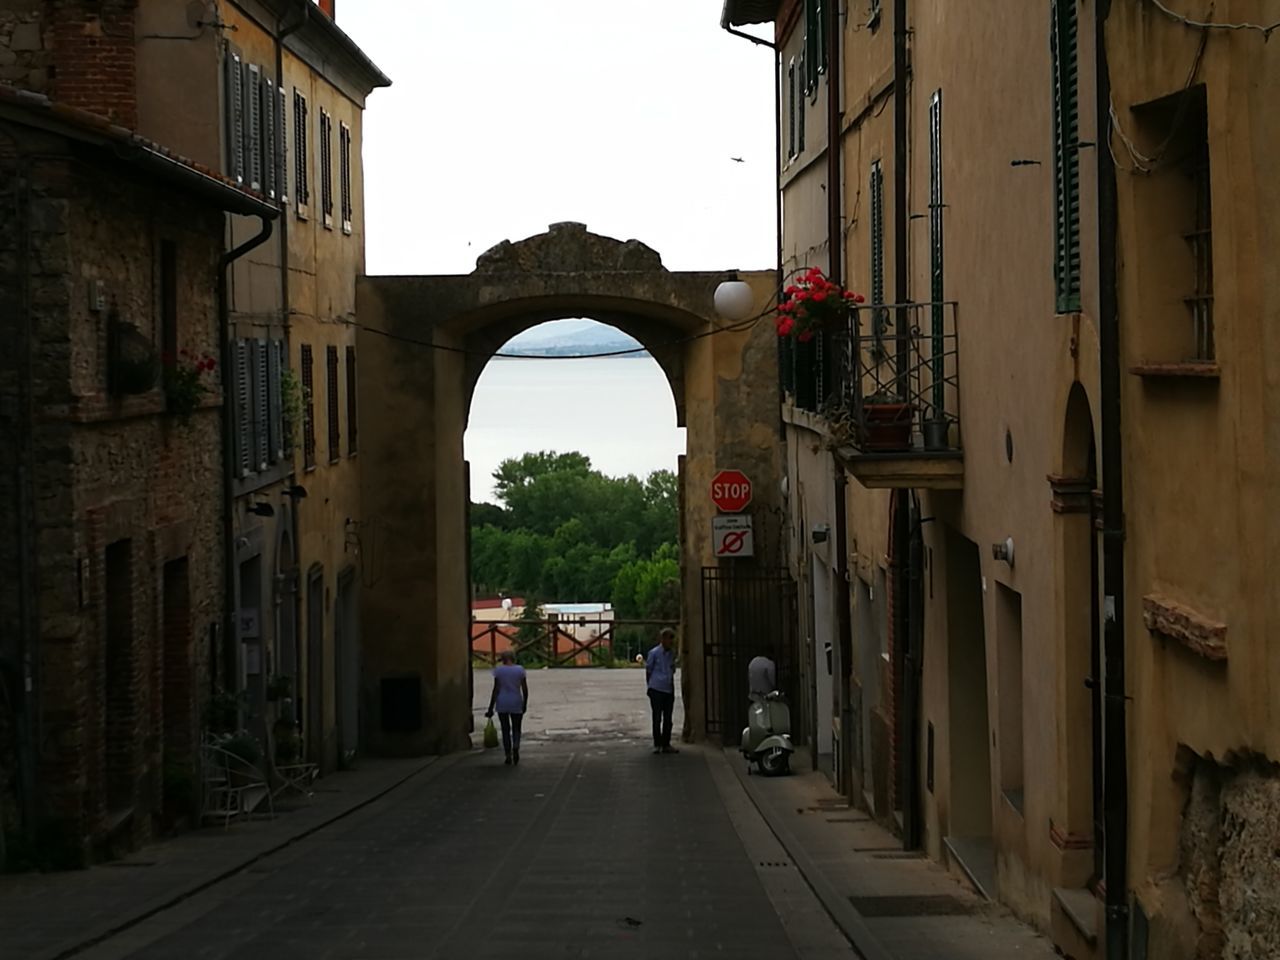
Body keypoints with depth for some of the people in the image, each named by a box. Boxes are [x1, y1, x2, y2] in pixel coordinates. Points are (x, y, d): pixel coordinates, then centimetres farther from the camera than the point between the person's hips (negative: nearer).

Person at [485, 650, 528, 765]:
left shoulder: (499, 670, -4)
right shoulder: (520, 670, -1)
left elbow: (496, 690, -7)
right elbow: (525, 689, -2)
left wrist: (491, 708, -3)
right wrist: (525, 704, 11)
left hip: (502, 704, 0)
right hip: (516, 704, 0)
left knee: (506, 730, 9)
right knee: (516, 729, 12)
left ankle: (508, 757, 5)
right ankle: (516, 747, -17)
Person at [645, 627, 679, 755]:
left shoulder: (672, 654, 9)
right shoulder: (654, 653, -6)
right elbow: (648, 670, 2)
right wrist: (651, 684, 8)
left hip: (669, 690, 5)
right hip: (656, 690, -5)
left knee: (668, 719, 7)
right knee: (657, 718, 0)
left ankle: (666, 744, 14)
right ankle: (657, 744, 7)